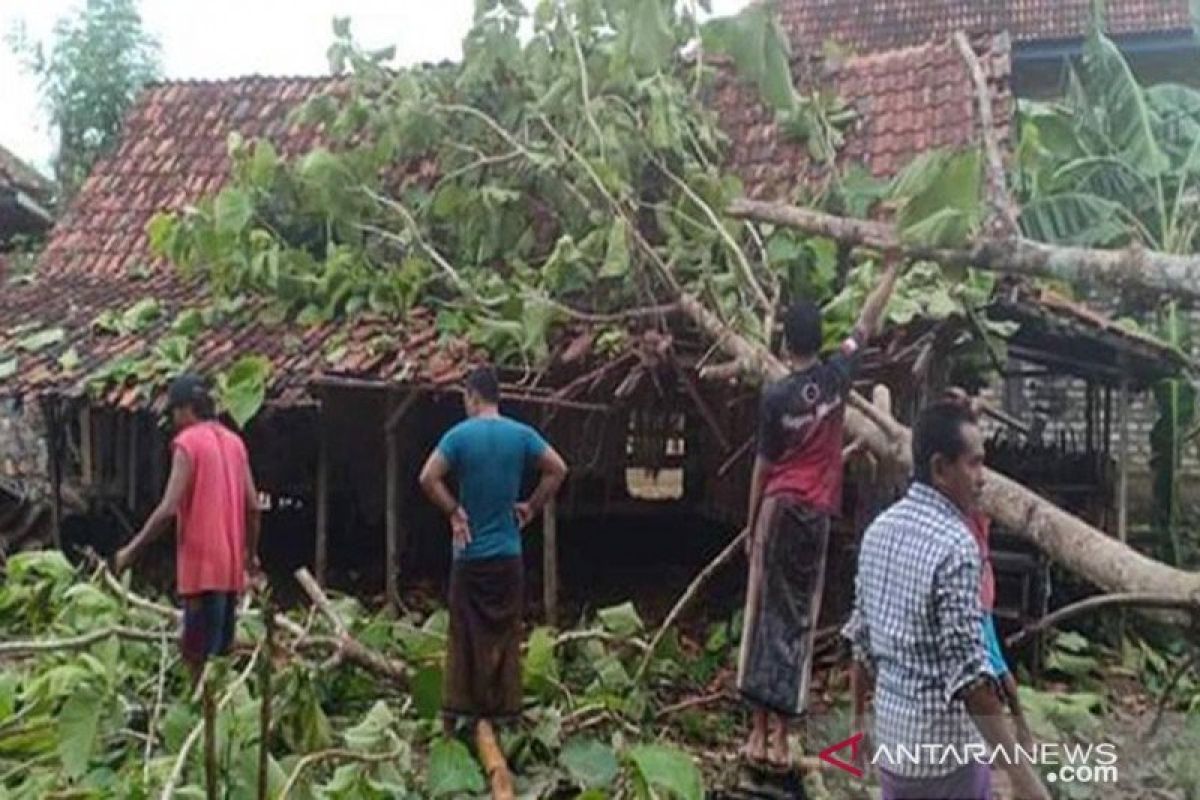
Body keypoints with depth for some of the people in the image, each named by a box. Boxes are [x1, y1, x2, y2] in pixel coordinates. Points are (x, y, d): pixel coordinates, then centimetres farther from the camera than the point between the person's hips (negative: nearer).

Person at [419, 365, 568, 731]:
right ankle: (504, 708, 14)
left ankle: (458, 709, 9)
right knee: (505, 634, 9)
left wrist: (453, 511, -5)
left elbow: (428, 478, -16)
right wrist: (532, 507, 7)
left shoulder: (459, 435, -8)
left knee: (466, 635, 6)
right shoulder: (521, 434, -1)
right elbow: (558, 470, 0)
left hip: (470, 552, -2)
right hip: (508, 553, 2)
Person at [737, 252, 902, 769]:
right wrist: (891, 270, 19)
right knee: (798, 622, 4)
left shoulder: (775, 397, -7)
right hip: (816, 514, 1)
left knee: (765, 618, 5)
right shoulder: (836, 377, -3)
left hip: (779, 509, -1)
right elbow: (867, 325, 9)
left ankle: (758, 732, 6)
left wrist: (750, 524, 8)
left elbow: (764, 466, -2)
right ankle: (780, 737, 4)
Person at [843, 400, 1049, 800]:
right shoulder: (955, 544, -21)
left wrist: (859, 719, 20)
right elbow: (968, 672, -24)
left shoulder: (879, 530, 2)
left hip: (891, 732, 7)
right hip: (943, 740, -7)